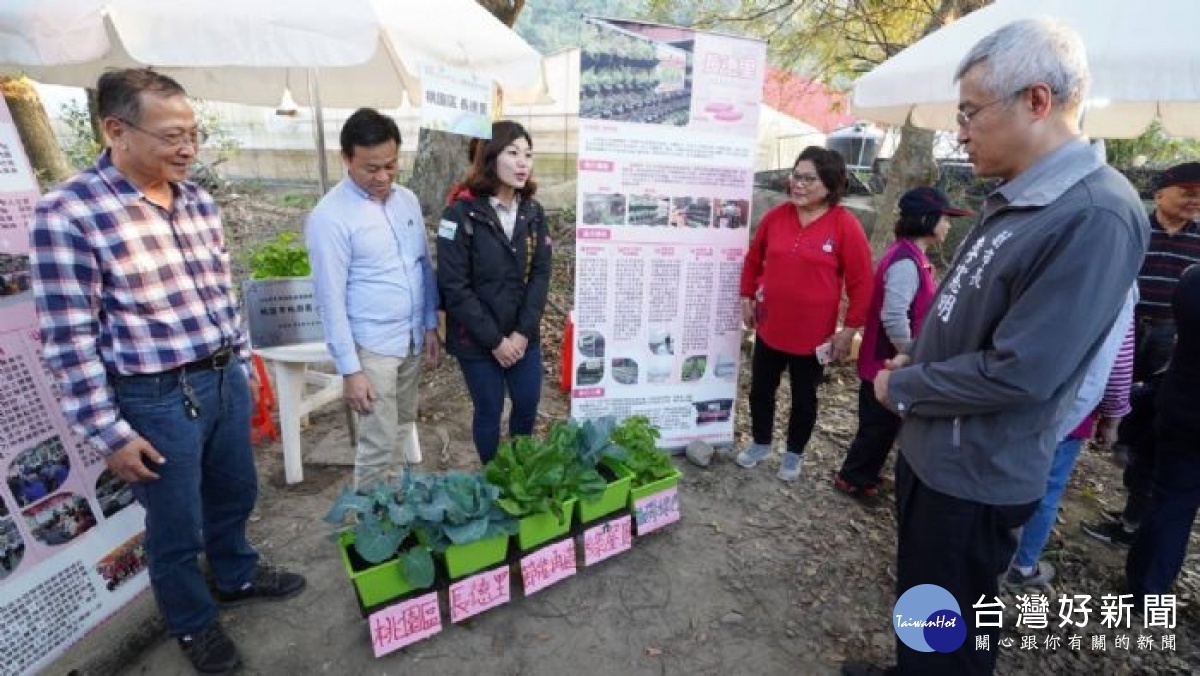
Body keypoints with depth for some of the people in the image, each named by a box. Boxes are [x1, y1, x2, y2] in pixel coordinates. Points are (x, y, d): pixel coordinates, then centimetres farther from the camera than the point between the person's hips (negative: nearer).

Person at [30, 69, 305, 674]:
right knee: (177, 526, 14)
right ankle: (192, 622, 40)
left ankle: (236, 576, 50)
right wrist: (109, 434, -13)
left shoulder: (197, 200, 3)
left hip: (225, 380, 6)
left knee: (235, 493, 24)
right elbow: (69, 340, -14)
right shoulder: (67, 213, -16)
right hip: (156, 398, -6)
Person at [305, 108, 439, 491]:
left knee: (403, 427, 19)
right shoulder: (329, 217, -16)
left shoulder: (407, 200, 3)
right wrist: (349, 369, -15)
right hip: (372, 345, -6)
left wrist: (430, 325, 9)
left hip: (413, 338, 6)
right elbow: (331, 299, -15)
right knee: (378, 443, 1)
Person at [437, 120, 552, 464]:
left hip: (524, 335, 5)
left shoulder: (533, 212, 1)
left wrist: (522, 332, -11)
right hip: (476, 339, -4)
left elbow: (540, 274, -1)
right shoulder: (461, 213, -14)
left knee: (528, 403, 15)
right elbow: (453, 286, -16)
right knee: (489, 411, 10)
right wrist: (494, 339, -16)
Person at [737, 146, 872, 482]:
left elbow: (861, 283, -10)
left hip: (814, 334, -3)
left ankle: (794, 454, 36)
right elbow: (753, 259, 10)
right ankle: (760, 443, 38)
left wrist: (849, 330, -10)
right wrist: (747, 298, 7)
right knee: (760, 389, 16)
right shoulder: (775, 216, -3)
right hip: (769, 327, 3)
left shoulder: (846, 226, -13)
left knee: (804, 397, 14)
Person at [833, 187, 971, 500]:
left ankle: (863, 473, 35)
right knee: (880, 425, 5)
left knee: (882, 424, 20)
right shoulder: (906, 262, -23)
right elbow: (893, 317, -29)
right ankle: (852, 478, 22)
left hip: (890, 360, 10)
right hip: (889, 362, -9)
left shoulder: (912, 256, 10)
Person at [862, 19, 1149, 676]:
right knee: (916, 596, 28)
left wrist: (900, 390, -15)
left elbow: (1017, 373, -27)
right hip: (931, 448, 9)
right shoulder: (1011, 199, 7)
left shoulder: (1095, 218, -24)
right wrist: (914, 362, 5)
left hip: (975, 474, -9)